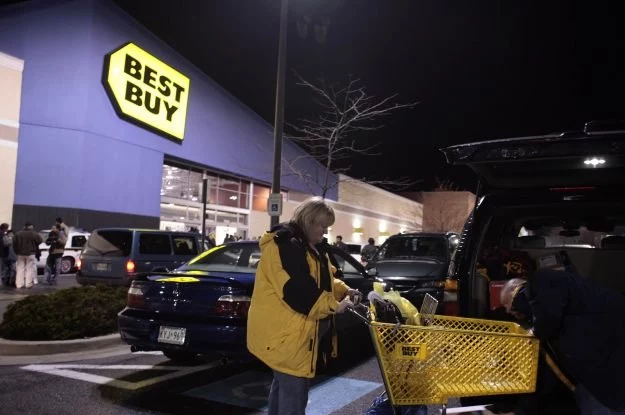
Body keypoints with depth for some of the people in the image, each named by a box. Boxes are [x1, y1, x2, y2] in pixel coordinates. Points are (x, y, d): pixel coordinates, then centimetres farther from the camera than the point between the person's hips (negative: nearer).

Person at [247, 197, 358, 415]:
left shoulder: (311, 246, 13)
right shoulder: (284, 245, -21)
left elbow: (322, 279, 21)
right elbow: (296, 290, -28)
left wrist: (343, 290, 3)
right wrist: (334, 306, -21)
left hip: (297, 330, 11)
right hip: (284, 331, -10)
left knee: (284, 384, 22)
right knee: (294, 390, -5)